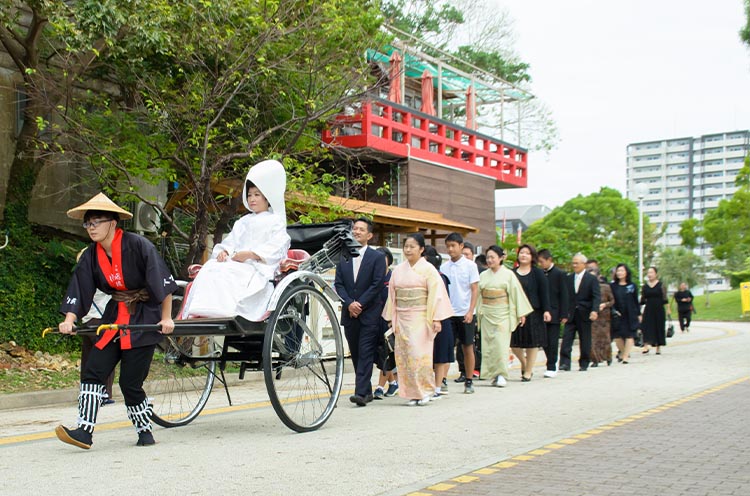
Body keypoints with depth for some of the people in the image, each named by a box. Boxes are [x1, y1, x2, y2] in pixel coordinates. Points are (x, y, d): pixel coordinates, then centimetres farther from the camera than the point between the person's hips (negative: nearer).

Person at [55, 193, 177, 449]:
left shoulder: (137, 245, -15)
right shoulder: (91, 256, 3)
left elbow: (164, 281, -14)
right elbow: (78, 290, 2)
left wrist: (166, 318, -13)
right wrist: (69, 320, -14)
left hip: (145, 318, -6)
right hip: (114, 317, 6)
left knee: (130, 381, -6)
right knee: (93, 371, -7)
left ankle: (145, 431, 13)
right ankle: (84, 431, -6)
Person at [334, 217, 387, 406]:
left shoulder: (377, 257, -1)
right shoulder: (342, 257, 11)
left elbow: (377, 285, -8)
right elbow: (338, 284, 5)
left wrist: (360, 304, -13)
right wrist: (349, 303, -9)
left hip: (369, 314, -4)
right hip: (349, 313, 5)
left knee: (365, 353, -9)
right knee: (355, 354, 8)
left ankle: (361, 392, -14)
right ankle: (367, 390, 17)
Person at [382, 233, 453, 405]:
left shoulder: (428, 269, -2)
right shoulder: (398, 270, 11)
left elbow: (436, 294, -7)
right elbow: (392, 295, 14)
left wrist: (436, 319, -13)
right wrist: (391, 318, 11)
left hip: (421, 318, -5)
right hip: (402, 319, 5)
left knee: (420, 353, -10)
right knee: (404, 355, 2)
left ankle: (425, 390, 2)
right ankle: (412, 393, 9)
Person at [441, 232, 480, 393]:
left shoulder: (470, 265, -2)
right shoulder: (443, 267, 6)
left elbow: (475, 289, -3)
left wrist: (470, 311, -12)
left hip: (465, 313, -2)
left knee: (467, 347, 5)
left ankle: (469, 381, 12)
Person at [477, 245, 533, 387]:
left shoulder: (508, 274, -1)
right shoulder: (483, 275, 9)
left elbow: (516, 293, -1)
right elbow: (479, 295, 11)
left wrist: (521, 313, -4)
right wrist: (478, 312, 7)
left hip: (502, 314, -4)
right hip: (487, 314, 4)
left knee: (501, 343, -9)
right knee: (489, 344, 1)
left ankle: (501, 375, -4)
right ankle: (495, 375, 8)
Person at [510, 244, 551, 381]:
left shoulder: (538, 273, 1)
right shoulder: (512, 273, 7)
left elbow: (544, 293, -3)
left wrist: (546, 310, -10)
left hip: (533, 312, -2)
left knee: (532, 342, 3)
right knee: (514, 342, 2)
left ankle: (528, 371, 15)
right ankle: (524, 362, 29)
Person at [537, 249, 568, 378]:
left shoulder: (559, 274, -6)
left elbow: (564, 295, -7)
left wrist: (564, 314, -10)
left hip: (554, 314, -5)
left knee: (552, 342, -2)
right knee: (544, 341, 6)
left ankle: (551, 368, 4)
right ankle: (552, 364, 19)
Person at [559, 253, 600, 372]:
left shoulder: (592, 279, -1)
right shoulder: (568, 278, 10)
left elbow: (596, 296, -8)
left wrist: (594, 310, -23)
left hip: (585, 315, -3)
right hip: (570, 314, 3)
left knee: (585, 341, 5)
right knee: (566, 338, -8)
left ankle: (584, 364, 16)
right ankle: (565, 363, -9)